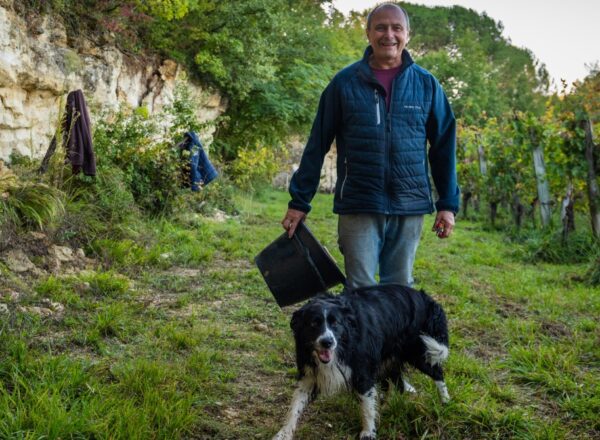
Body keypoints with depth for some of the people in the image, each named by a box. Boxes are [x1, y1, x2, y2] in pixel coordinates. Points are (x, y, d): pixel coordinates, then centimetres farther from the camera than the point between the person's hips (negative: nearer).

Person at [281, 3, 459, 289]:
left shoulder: (426, 84, 5)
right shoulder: (345, 82, 0)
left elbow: (443, 147, 9)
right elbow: (317, 146, 2)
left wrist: (448, 204, 4)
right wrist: (299, 202, 1)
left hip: (409, 209, 2)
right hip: (359, 208, -2)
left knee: (400, 290, 11)